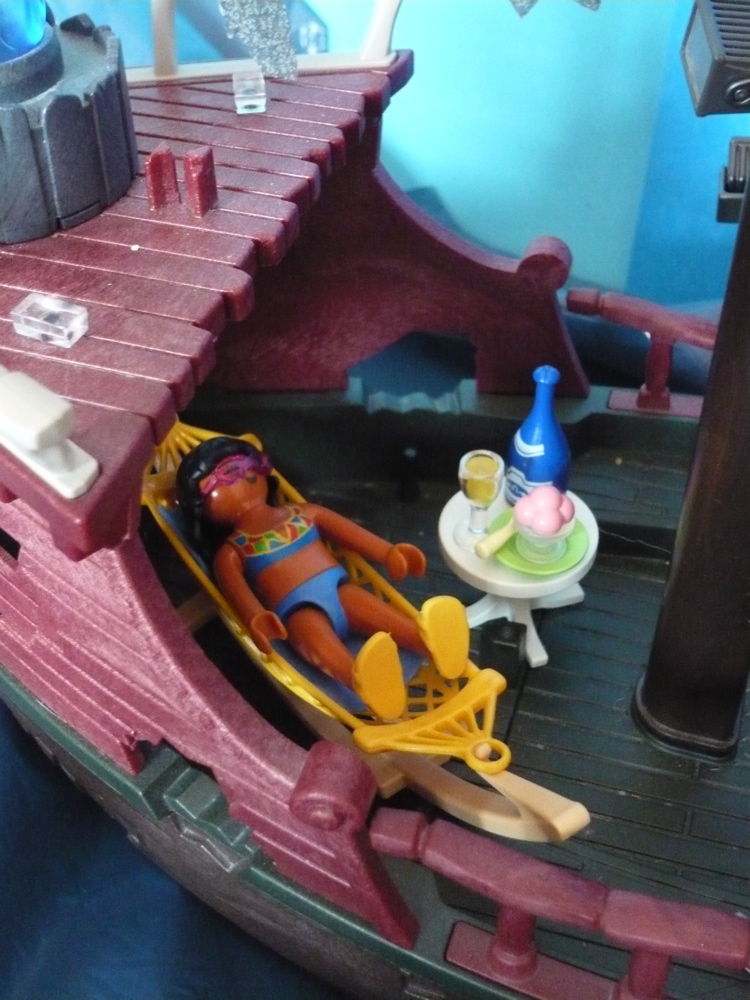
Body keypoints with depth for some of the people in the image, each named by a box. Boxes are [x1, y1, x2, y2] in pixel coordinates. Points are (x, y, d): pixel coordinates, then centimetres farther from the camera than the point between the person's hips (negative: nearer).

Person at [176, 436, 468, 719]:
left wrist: (389, 553, 4)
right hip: (299, 609, -5)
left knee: (378, 610, -25)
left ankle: (430, 641, -50)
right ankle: (362, 680, -65)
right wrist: (256, 620, -28)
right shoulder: (231, 551, 12)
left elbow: (348, 531, 18)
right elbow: (236, 589, -6)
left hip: (339, 588, 5)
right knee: (318, 640, -36)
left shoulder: (303, 513, 25)